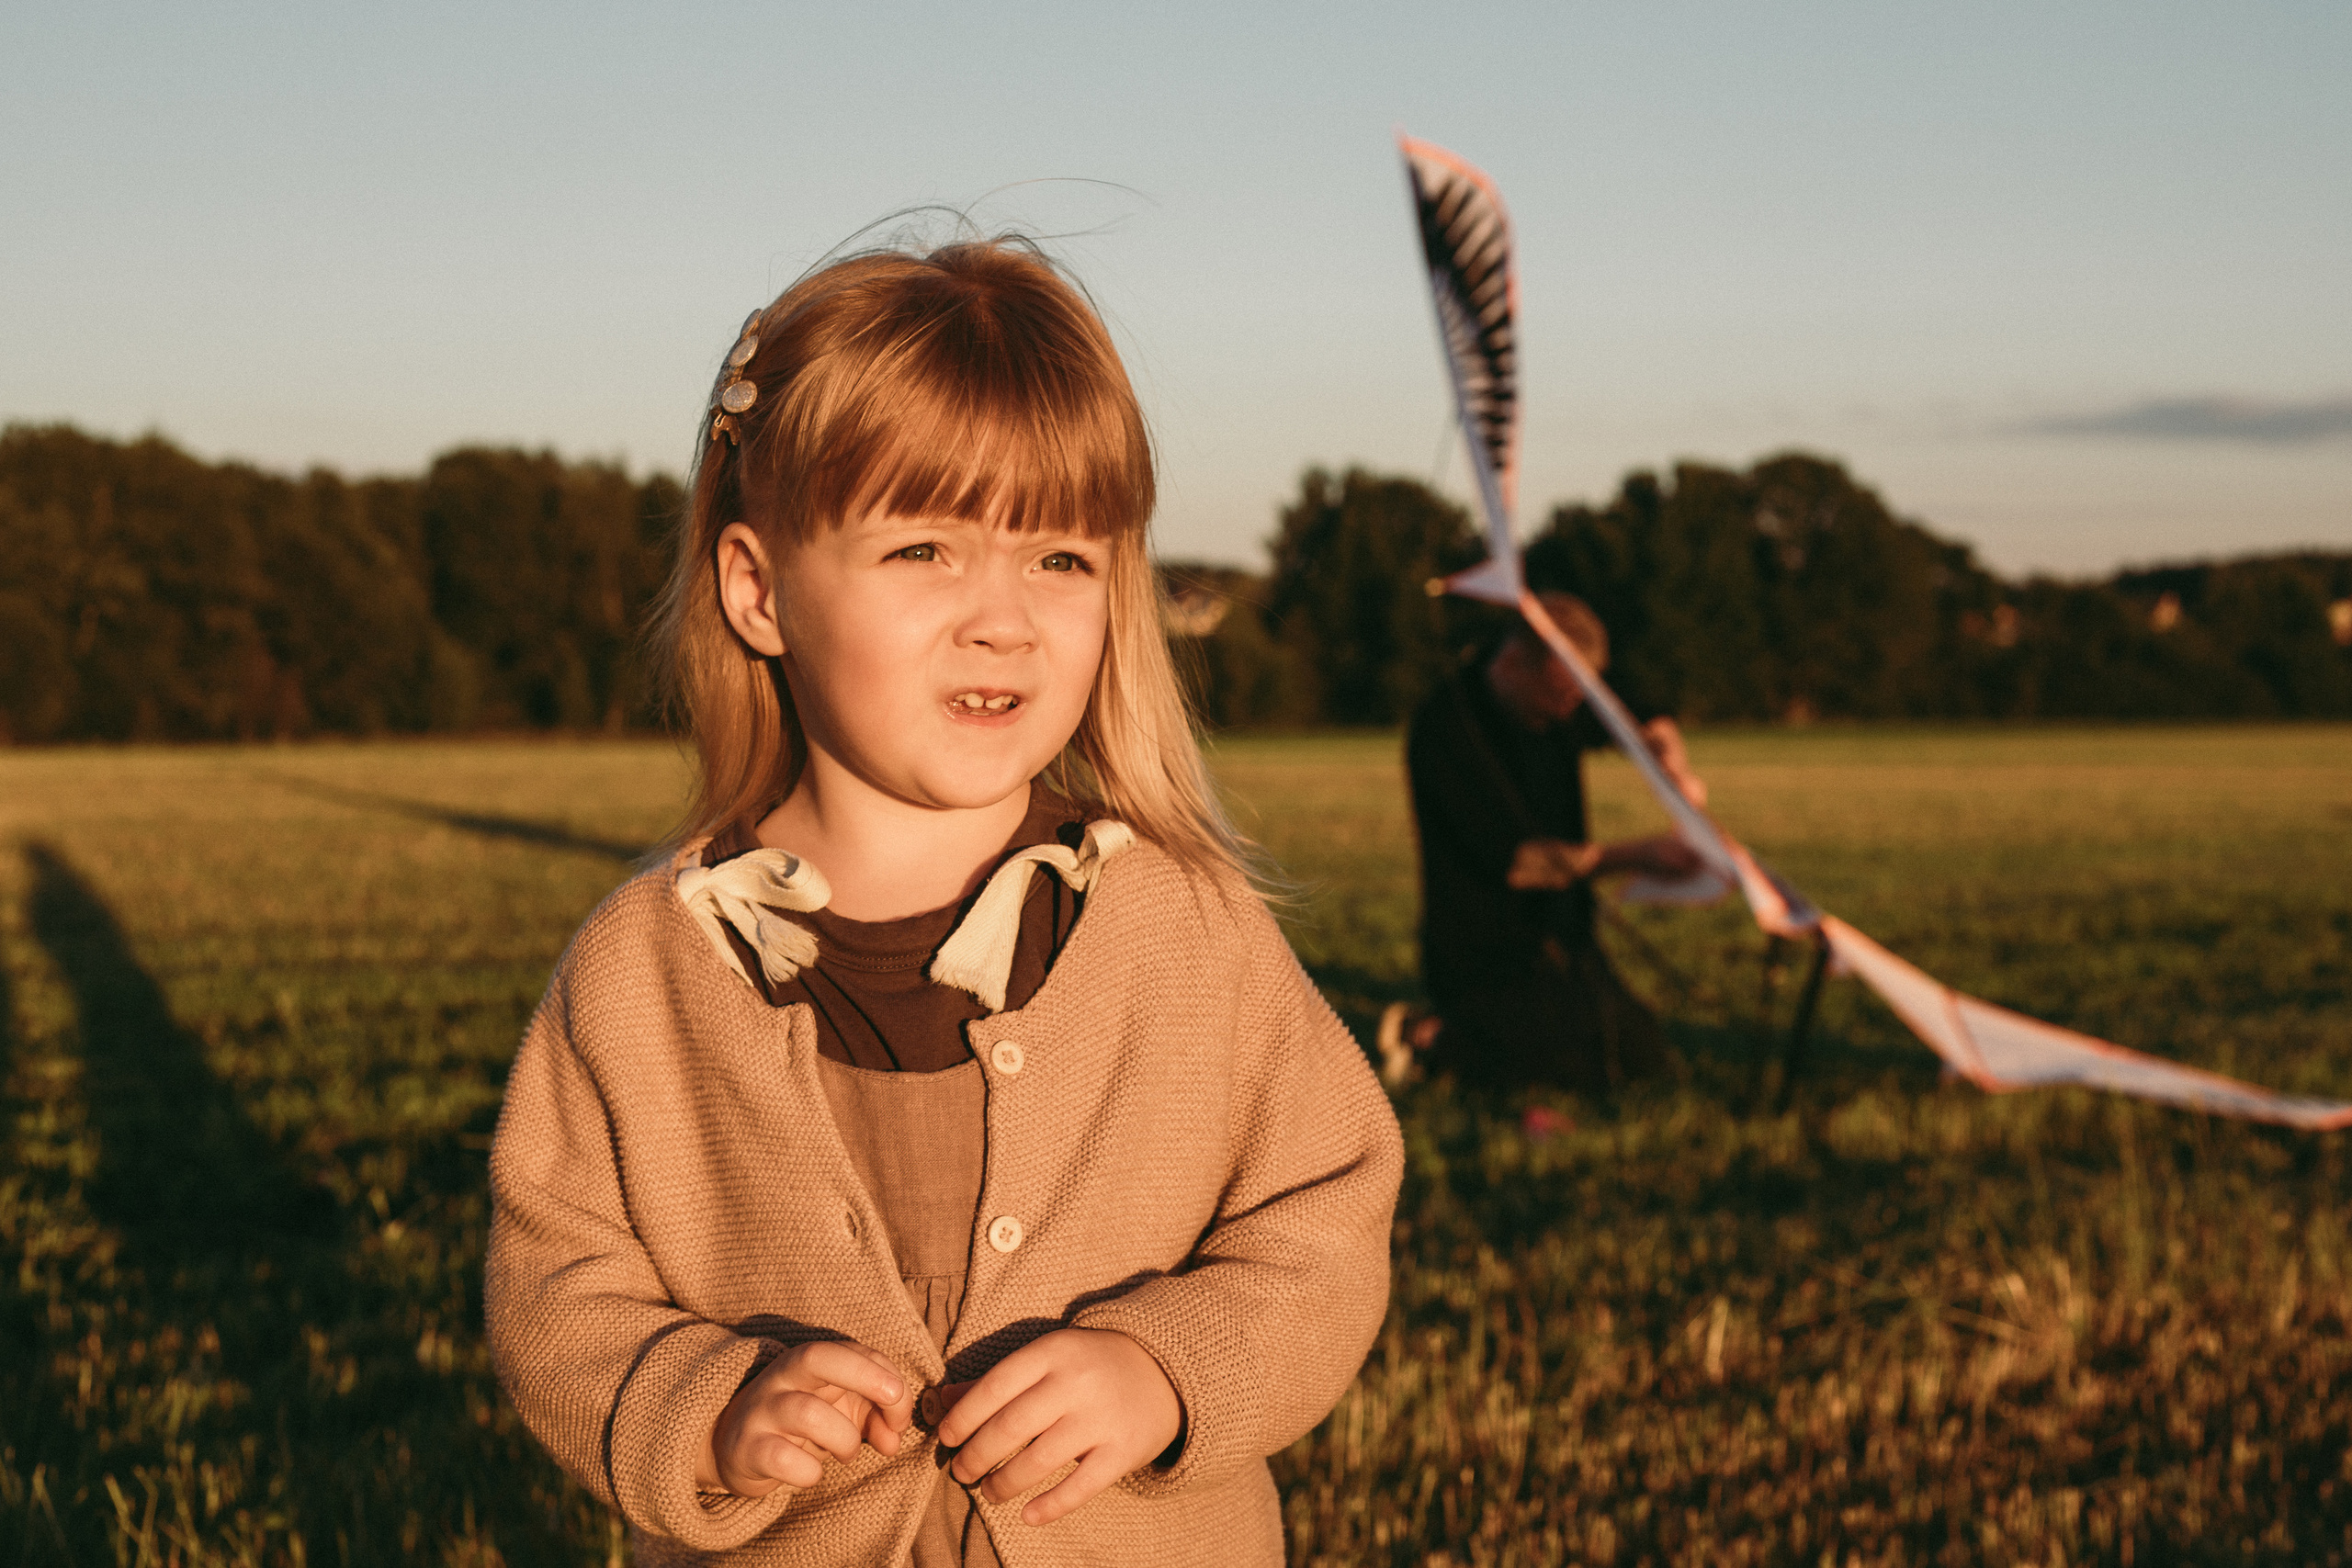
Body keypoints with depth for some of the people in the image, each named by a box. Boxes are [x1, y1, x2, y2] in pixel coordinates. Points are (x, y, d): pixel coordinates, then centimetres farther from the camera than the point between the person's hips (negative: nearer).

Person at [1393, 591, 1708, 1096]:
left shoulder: (1557, 704, -1)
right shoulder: (1445, 727, -24)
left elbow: (1652, 729, 15)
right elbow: (1515, 859, -28)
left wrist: (1677, 765, -11)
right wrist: (1637, 855, -31)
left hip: (1560, 928, 8)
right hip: (1486, 947, -8)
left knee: (1643, 1051, 6)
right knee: (1592, 1070, -19)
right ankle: (1430, 1036, -1)